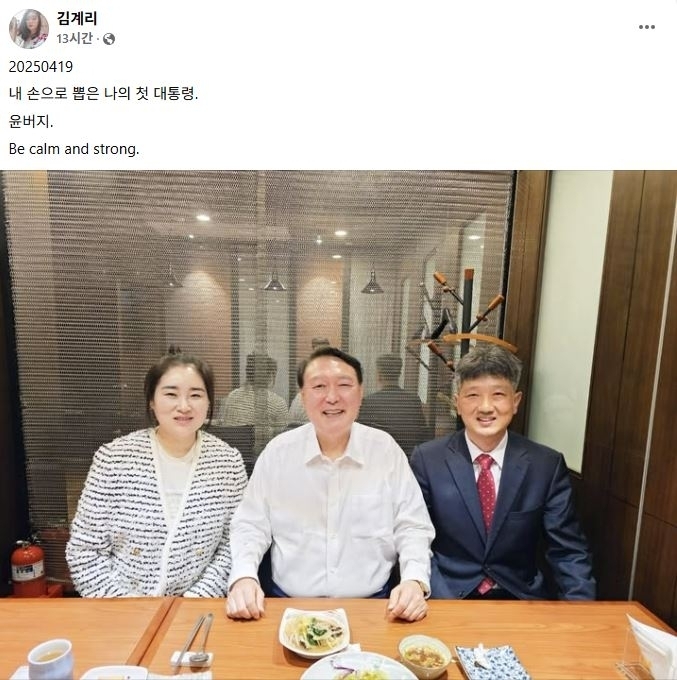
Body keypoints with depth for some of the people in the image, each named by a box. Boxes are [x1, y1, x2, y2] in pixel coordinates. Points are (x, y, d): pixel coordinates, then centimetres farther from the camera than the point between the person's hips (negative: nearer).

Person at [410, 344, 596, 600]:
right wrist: (440, 604, -20)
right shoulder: (427, 459, -10)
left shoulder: (547, 465, -5)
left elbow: (568, 551, -1)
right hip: (447, 598, -3)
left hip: (521, 599, 4)